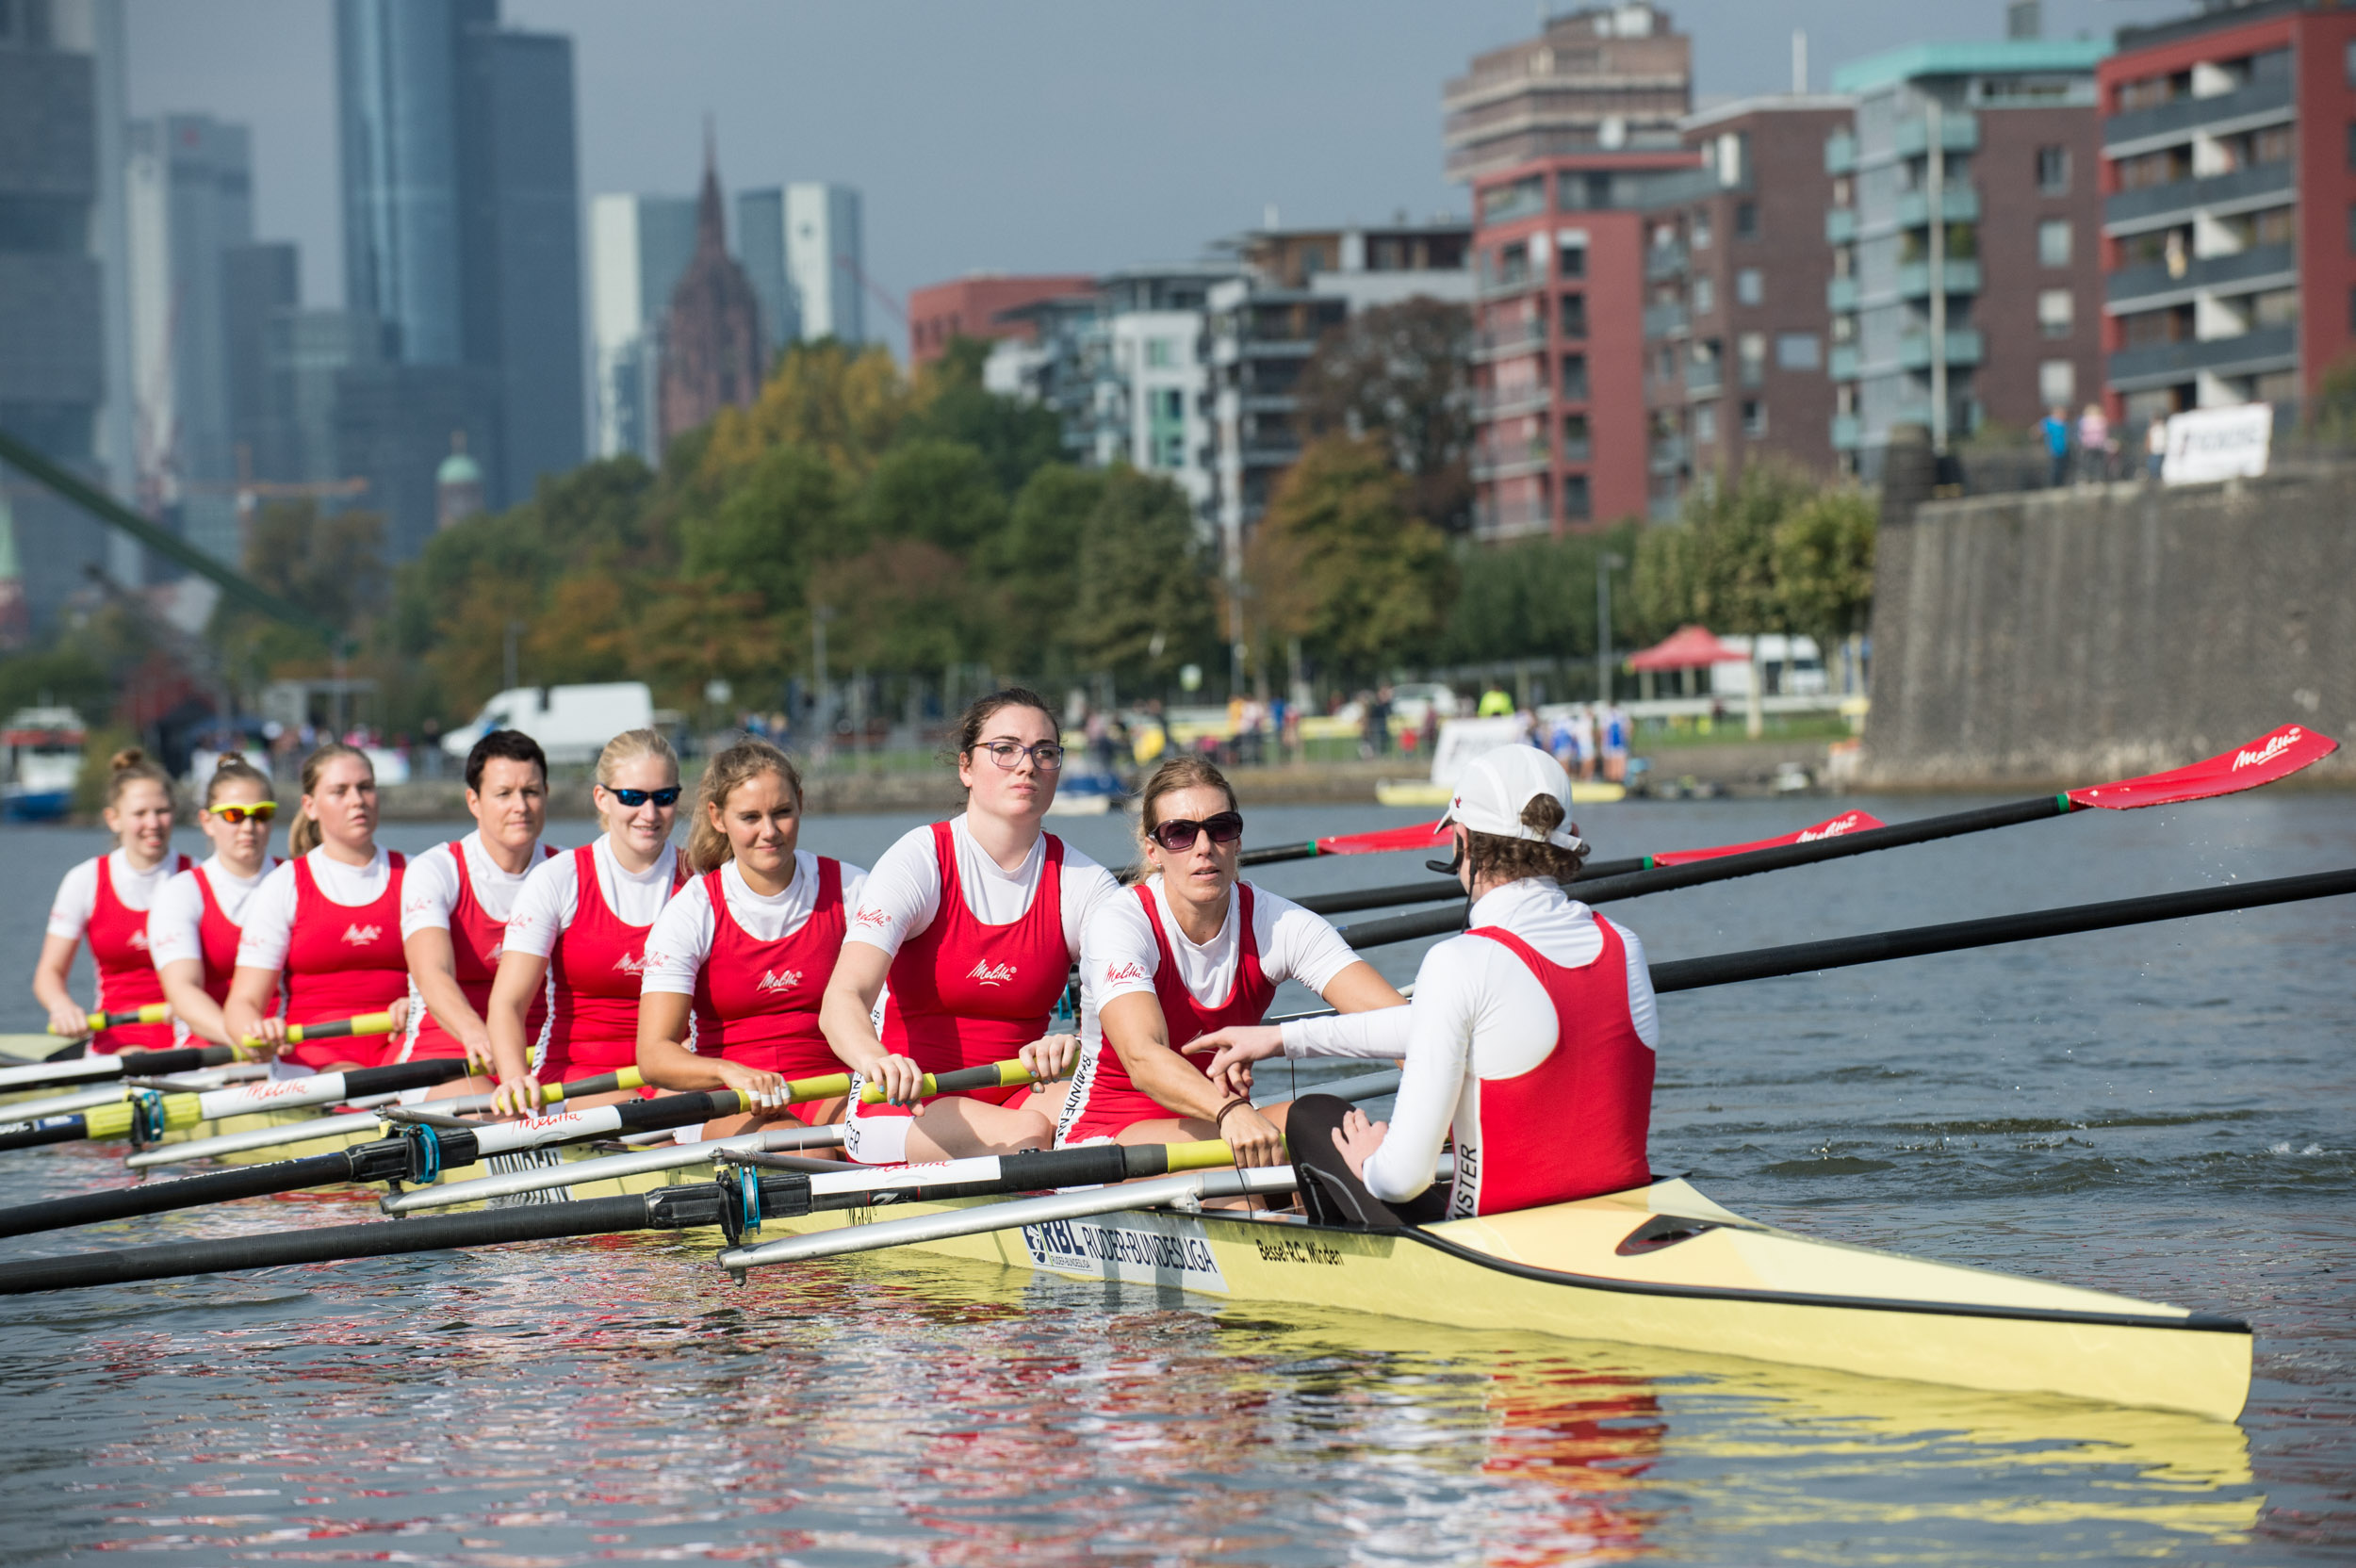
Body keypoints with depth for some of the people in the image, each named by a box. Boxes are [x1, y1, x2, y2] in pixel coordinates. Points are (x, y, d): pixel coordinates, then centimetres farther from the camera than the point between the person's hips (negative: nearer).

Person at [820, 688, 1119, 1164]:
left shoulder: (1083, 882, 2)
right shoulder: (919, 862, -7)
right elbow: (843, 999, -21)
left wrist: (1077, 1048, -37)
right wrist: (875, 1060, -46)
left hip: (1020, 1098, 3)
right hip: (904, 1108, -3)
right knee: (1024, 1133, -33)